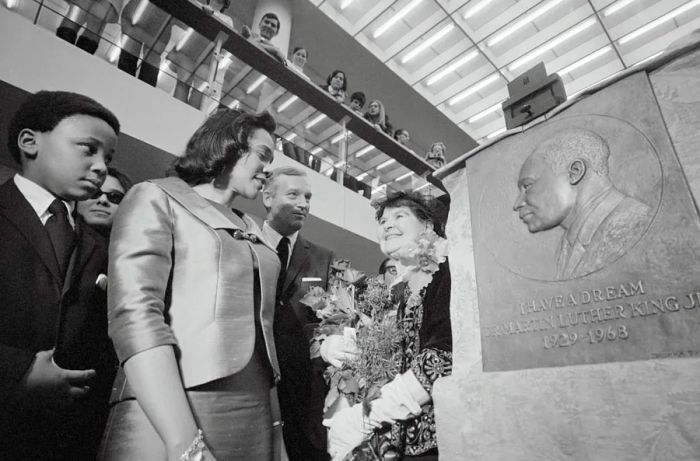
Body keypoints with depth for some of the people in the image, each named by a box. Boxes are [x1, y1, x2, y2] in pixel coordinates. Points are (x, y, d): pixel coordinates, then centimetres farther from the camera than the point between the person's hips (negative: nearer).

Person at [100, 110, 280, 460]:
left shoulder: (251, 230, 16)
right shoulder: (156, 198, -1)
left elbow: (259, 324, 12)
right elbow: (135, 315, -15)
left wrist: (271, 426, 3)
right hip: (167, 416, -6)